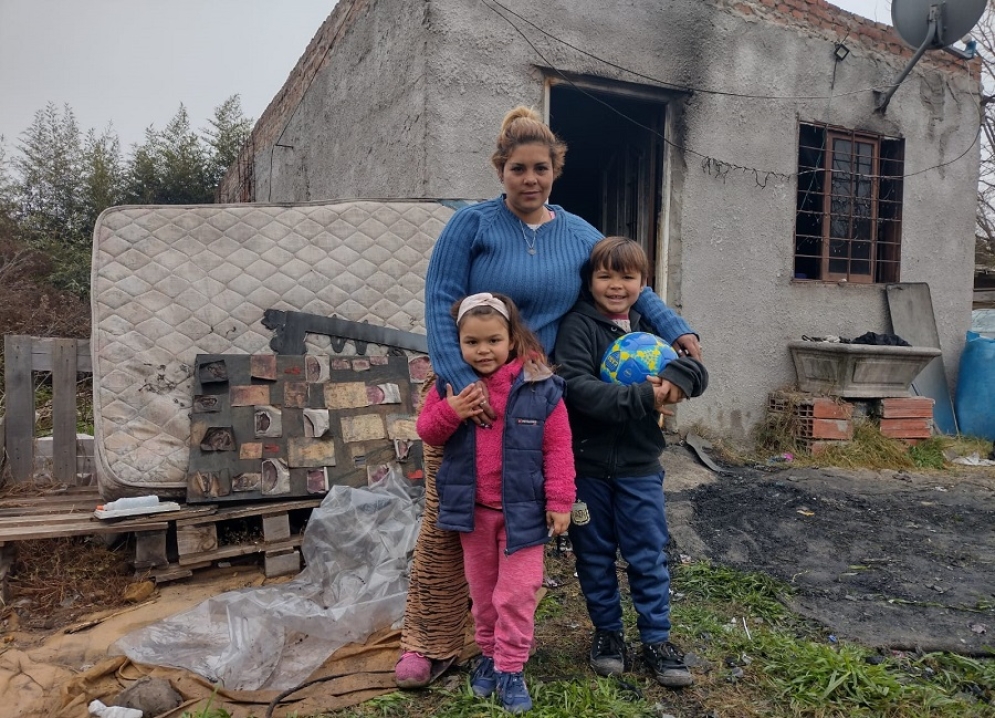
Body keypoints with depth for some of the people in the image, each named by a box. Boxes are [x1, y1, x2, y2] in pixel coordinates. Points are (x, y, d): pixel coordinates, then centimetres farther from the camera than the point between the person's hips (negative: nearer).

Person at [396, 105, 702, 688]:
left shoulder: (579, 236, 7)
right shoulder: (472, 224, -5)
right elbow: (440, 304, -11)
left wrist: (678, 331, 2)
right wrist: (461, 379, -22)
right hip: (466, 391, -3)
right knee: (448, 519, 0)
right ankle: (431, 644, 14)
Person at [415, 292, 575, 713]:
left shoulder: (541, 387, -13)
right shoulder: (451, 386, -4)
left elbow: (557, 448, -10)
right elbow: (427, 431, 2)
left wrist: (560, 501, -11)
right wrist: (450, 412, -19)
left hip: (521, 510, -3)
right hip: (472, 509, 3)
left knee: (516, 594, 2)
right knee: (482, 592, 18)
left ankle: (511, 668, 18)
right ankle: (489, 654, 37)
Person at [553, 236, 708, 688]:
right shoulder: (578, 326, -8)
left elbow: (697, 372, -2)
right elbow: (578, 387, -22)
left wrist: (677, 377, -26)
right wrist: (641, 398, -31)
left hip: (639, 465, 3)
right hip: (586, 463, -2)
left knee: (649, 556, 10)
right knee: (594, 555, 13)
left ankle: (657, 639, 25)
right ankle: (607, 632, 31)